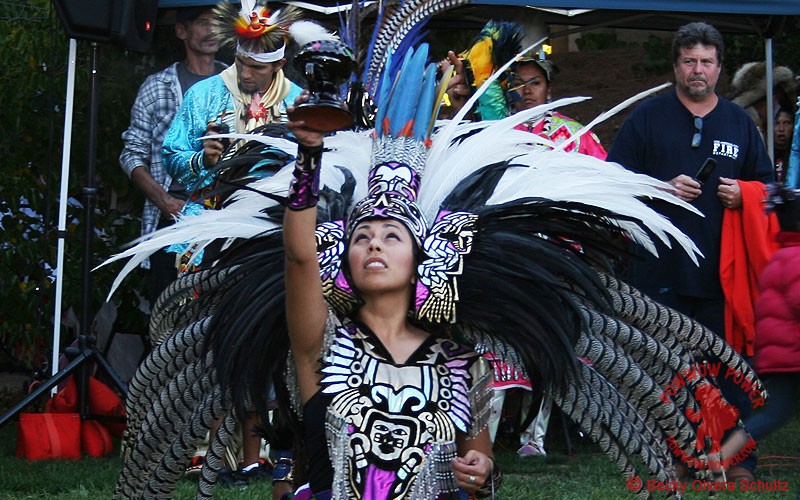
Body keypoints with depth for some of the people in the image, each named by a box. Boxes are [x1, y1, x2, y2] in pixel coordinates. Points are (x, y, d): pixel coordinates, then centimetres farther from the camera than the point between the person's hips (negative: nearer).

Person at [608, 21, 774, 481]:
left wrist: (742, 194, -2)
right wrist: (664, 188, -11)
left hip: (724, 266, 1)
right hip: (662, 266, -1)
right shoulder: (648, 117, 7)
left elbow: (767, 184, 20)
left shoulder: (740, 122, 15)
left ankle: (739, 457, 5)